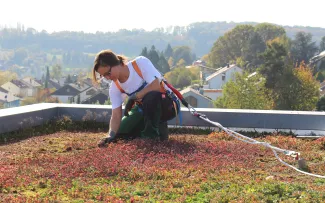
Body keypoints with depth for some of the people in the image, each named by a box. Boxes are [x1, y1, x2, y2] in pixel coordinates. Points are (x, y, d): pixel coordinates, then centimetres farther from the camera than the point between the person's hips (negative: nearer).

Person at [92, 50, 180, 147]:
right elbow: (116, 115, -13)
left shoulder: (140, 63, -22)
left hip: (168, 104, -6)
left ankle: (152, 133, -16)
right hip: (144, 108, 6)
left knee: (151, 96, -39)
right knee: (121, 132, -9)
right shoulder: (114, 88, -7)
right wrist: (111, 135, -31)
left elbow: (156, 85, -31)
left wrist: (133, 97, -23)